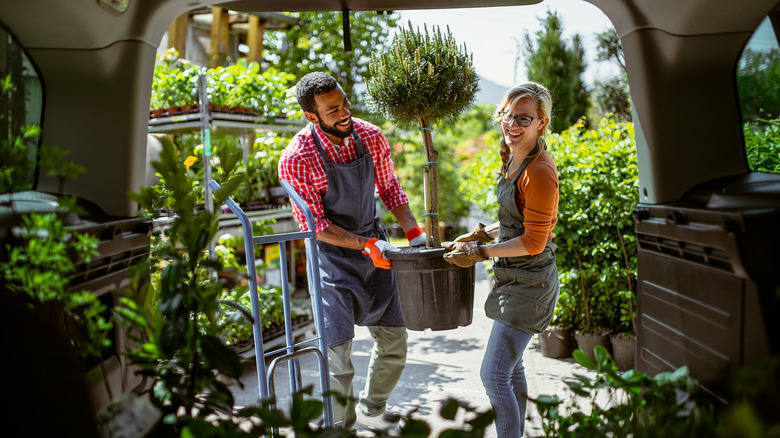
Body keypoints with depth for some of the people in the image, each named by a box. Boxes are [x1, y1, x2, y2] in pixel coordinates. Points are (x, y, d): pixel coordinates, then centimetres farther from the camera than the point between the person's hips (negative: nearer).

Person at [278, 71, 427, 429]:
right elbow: (312, 224, -17)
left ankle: (371, 410, 36)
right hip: (331, 254, -5)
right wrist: (365, 245, -24)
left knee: (393, 341, 11)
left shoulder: (370, 136, -6)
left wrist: (413, 231, -3)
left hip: (374, 243, 5)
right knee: (337, 347, -3)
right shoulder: (297, 159, -20)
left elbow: (389, 187, 8)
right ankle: (340, 425, 22)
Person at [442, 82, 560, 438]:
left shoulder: (540, 172, -22)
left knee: (494, 374, -5)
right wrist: (482, 234, 10)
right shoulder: (513, 158, 7)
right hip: (512, 276, 10)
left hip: (529, 282, -10)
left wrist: (481, 253, -16)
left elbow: (533, 242, -20)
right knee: (511, 366, 21)